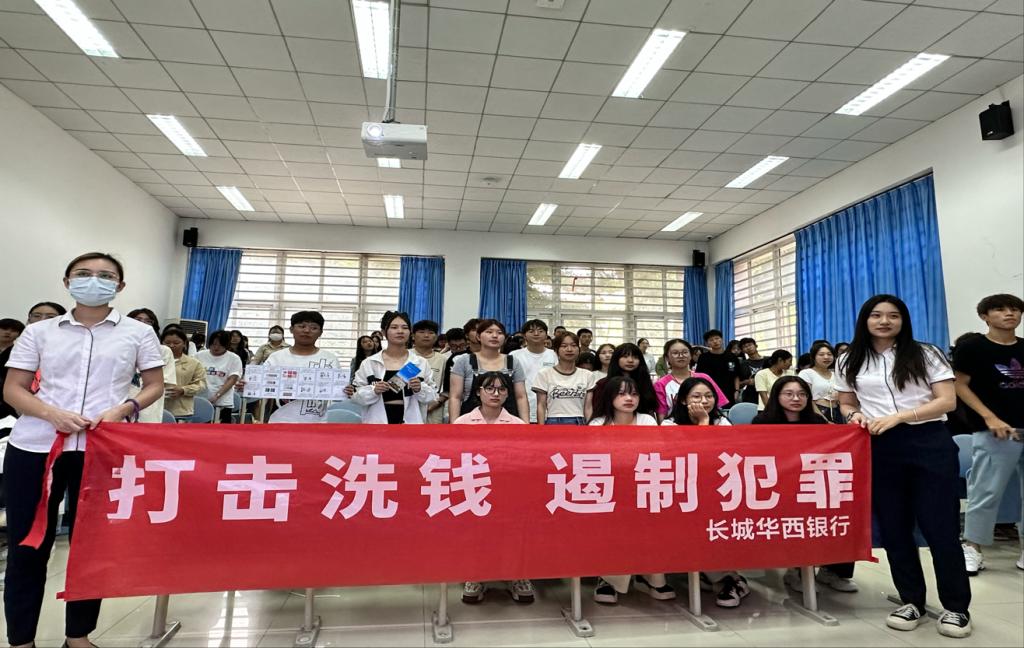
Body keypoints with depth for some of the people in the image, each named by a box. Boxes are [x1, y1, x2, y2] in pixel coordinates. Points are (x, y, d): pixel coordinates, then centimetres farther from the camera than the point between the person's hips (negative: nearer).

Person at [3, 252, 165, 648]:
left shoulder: (138, 333, 5)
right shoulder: (39, 331, 8)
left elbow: (155, 385, 8)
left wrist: (124, 408, -12)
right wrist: (52, 414, -13)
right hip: (34, 446, 1)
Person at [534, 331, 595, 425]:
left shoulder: (587, 375, 8)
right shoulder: (545, 374, 2)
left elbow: (588, 408, 7)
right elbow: (541, 406, 1)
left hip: (579, 424, 2)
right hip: (553, 423, -2)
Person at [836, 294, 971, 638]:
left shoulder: (925, 354, 2)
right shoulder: (849, 362, 9)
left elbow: (947, 401, -4)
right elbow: (846, 405, 16)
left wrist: (899, 416, -16)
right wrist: (855, 415, -8)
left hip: (930, 444, -2)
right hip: (879, 449, 2)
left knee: (940, 526, 1)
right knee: (893, 528, 8)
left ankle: (956, 607, 17)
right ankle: (912, 601, 22)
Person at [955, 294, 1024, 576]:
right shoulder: (971, 347, -2)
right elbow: (960, 386, -4)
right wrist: (990, 418, -13)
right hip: (995, 431, -5)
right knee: (986, 492, -3)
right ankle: (972, 548, 8)